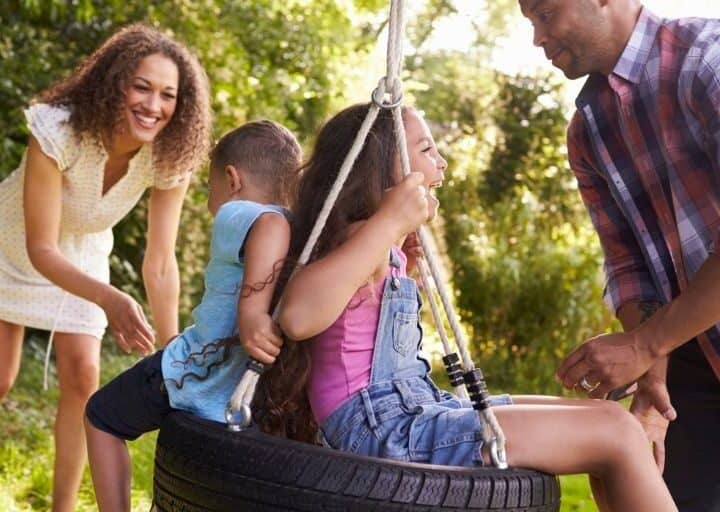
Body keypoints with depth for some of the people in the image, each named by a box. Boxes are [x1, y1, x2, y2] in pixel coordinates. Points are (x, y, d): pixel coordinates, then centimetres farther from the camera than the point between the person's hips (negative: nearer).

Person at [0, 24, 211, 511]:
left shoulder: (171, 159, -25)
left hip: (82, 255, 3)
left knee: (82, 377, -6)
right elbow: (41, 249, -35)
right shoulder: (59, 131, -36)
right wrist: (109, 300, -50)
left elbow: (160, 262, -20)